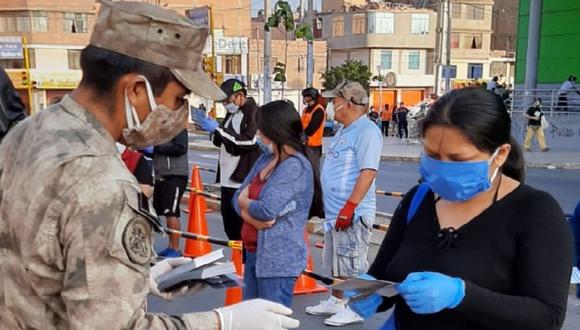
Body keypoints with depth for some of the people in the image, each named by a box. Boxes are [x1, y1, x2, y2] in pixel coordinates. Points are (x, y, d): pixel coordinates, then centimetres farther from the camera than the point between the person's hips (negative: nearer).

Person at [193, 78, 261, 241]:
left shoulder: (254, 112, -10)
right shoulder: (231, 113, 17)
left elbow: (249, 141, -21)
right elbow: (222, 141, 23)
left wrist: (218, 129, -19)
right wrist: (213, 129, 2)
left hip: (244, 180, -9)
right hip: (227, 178, 9)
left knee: (242, 223, -5)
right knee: (229, 220, 15)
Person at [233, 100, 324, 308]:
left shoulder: (295, 166, -17)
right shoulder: (266, 159, 9)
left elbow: (268, 209, -26)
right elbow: (238, 198, 8)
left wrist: (244, 201, -5)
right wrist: (252, 217, -13)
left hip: (279, 260, -9)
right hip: (254, 253, 9)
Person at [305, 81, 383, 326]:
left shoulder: (367, 131, -17)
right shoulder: (344, 130, 14)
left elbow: (368, 172, -24)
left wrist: (350, 206, -27)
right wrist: (329, 203, 23)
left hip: (352, 213, -10)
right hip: (334, 211, 10)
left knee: (352, 264, 0)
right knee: (336, 263, 20)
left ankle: (355, 309, 13)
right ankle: (336, 301, 33)